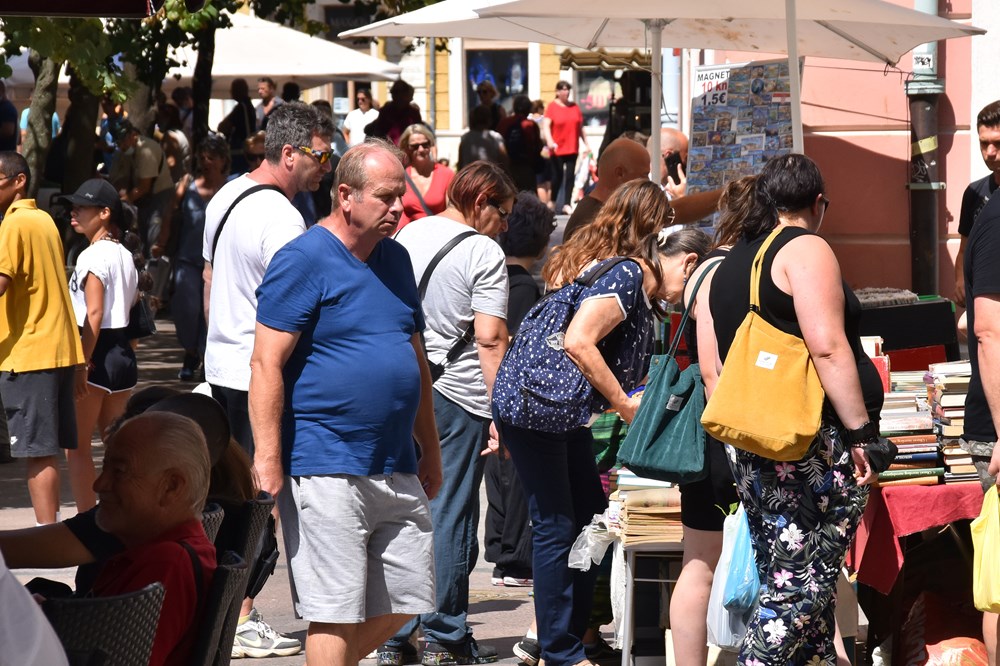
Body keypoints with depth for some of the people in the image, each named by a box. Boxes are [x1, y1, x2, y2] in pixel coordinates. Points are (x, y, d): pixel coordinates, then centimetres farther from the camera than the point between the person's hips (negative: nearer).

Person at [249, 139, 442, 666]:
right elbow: (267, 364, -14)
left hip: (396, 470, 8)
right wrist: (268, 459, -20)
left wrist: (429, 450, 21)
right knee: (336, 611, -5)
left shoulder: (394, 259, 15)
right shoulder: (303, 261, -9)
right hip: (328, 469, -8)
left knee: (407, 600, 9)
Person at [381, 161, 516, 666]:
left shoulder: (407, 236, 10)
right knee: (451, 516, 1)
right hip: (458, 397, -6)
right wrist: (500, 410, -11)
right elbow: (489, 338, -14)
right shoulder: (483, 252, -9)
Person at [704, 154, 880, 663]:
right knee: (804, 583, -9)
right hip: (817, 444, -8)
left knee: (783, 580, 11)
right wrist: (862, 431, -16)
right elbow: (827, 346, -17)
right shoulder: (805, 249, -6)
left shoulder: (727, 266, 19)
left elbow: (714, 369, 20)